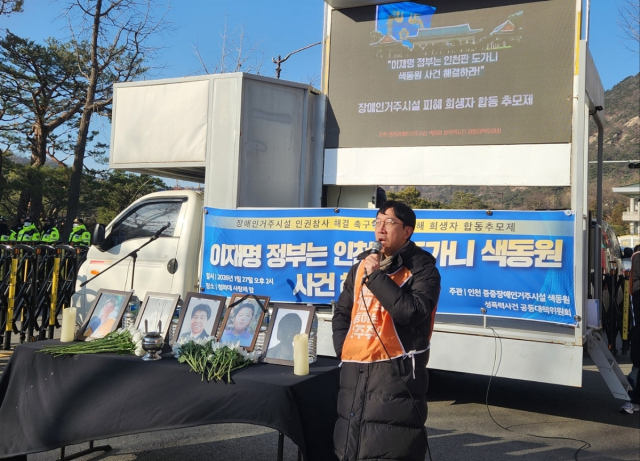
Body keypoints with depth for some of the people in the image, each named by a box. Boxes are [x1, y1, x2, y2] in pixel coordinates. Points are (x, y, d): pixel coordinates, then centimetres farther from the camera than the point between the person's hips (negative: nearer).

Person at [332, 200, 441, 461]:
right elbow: (342, 312, 23)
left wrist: (376, 276, -18)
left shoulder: (422, 268, -5)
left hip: (395, 373, -6)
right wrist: (343, 349, 9)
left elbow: (412, 312, -22)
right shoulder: (362, 265, 15)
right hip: (354, 371, 7)